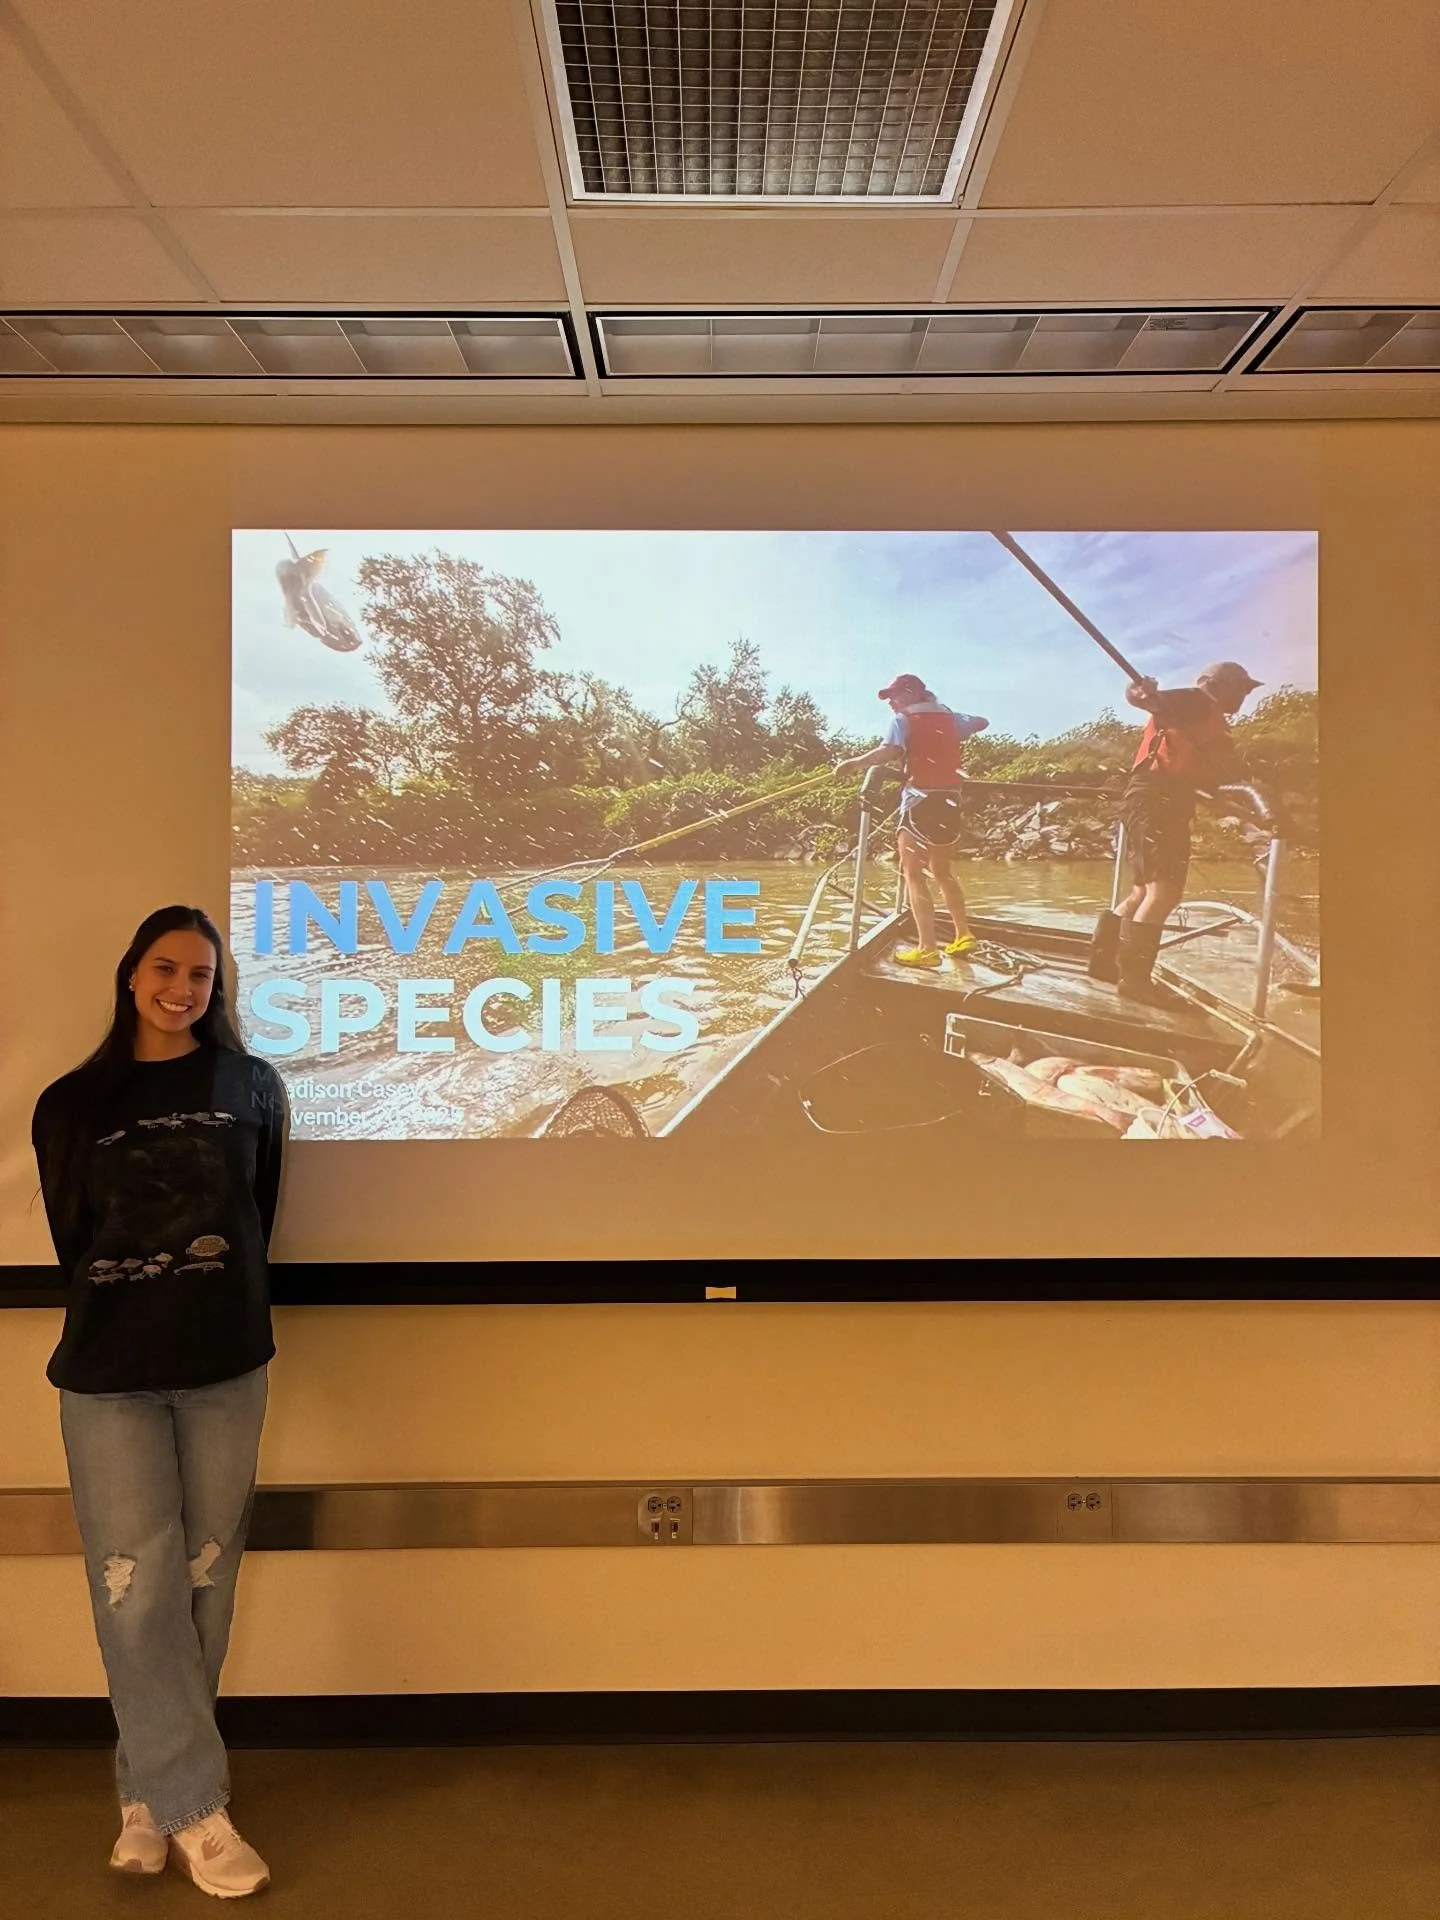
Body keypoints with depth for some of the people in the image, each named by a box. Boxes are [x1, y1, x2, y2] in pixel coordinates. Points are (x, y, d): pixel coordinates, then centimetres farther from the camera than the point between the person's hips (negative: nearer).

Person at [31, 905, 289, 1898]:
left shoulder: (251, 1087, 3)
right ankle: (195, 1807, 10)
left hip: (225, 1370, 0)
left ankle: (151, 1794, 23)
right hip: (108, 1376, 0)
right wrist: (119, 1324, 7)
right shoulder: (71, 1104, 4)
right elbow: (72, 1240, 8)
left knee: (202, 1583, 6)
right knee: (137, 1587, -2)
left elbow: (259, 1219, 8)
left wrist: (219, 1313, 7)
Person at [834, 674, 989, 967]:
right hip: (950, 802, 7)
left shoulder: (904, 720, -5)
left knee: (914, 875, -6)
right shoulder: (949, 718, 14)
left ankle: (928, 949, -13)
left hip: (920, 803, -7)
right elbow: (982, 722, 32)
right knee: (942, 871, 23)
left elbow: (889, 751, -25)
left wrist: (854, 763, -22)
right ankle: (962, 935, 29)